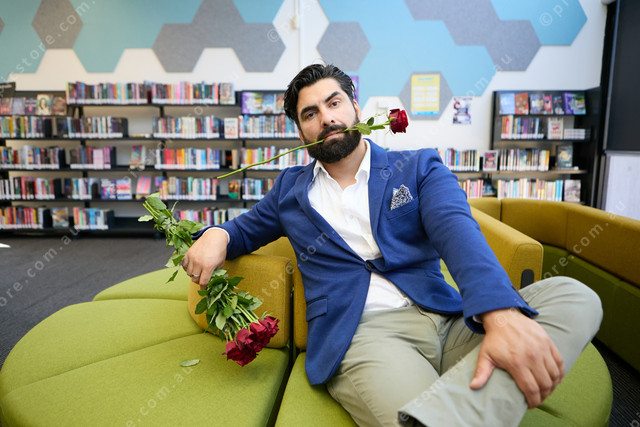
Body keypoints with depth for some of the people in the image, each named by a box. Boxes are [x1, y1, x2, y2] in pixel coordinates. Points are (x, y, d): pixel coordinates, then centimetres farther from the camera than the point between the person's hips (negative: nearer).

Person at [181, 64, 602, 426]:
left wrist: (502, 313, -26)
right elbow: (245, 228, 30)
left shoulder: (419, 167, 11)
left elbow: (457, 229, -6)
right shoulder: (290, 189, 18)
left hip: (449, 322, 5)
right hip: (361, 332, -4)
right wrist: (216, 235, 1)